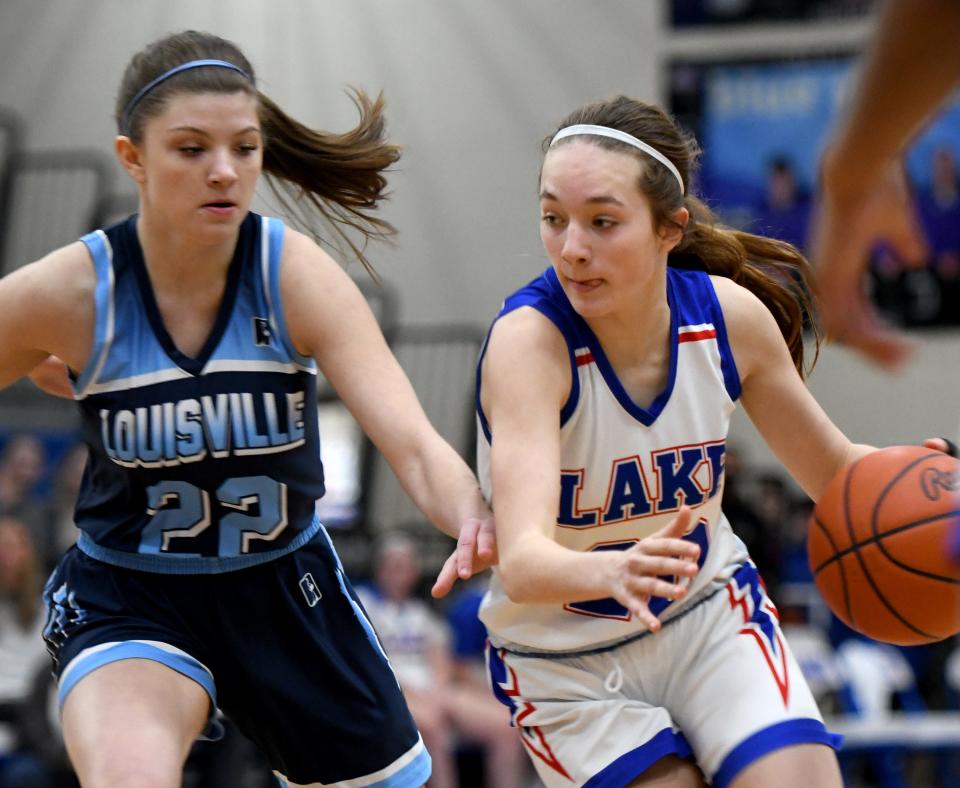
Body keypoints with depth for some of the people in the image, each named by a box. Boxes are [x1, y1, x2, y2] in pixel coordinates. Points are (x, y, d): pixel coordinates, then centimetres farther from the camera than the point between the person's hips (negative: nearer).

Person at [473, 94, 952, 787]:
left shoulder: (730, 314, -13)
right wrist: (615, 573, -62)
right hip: (566, 666, -3)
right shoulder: (529, 339, -26)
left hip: (711, 614, 3)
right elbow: (522, 562, -40)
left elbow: (834, 470, 4)